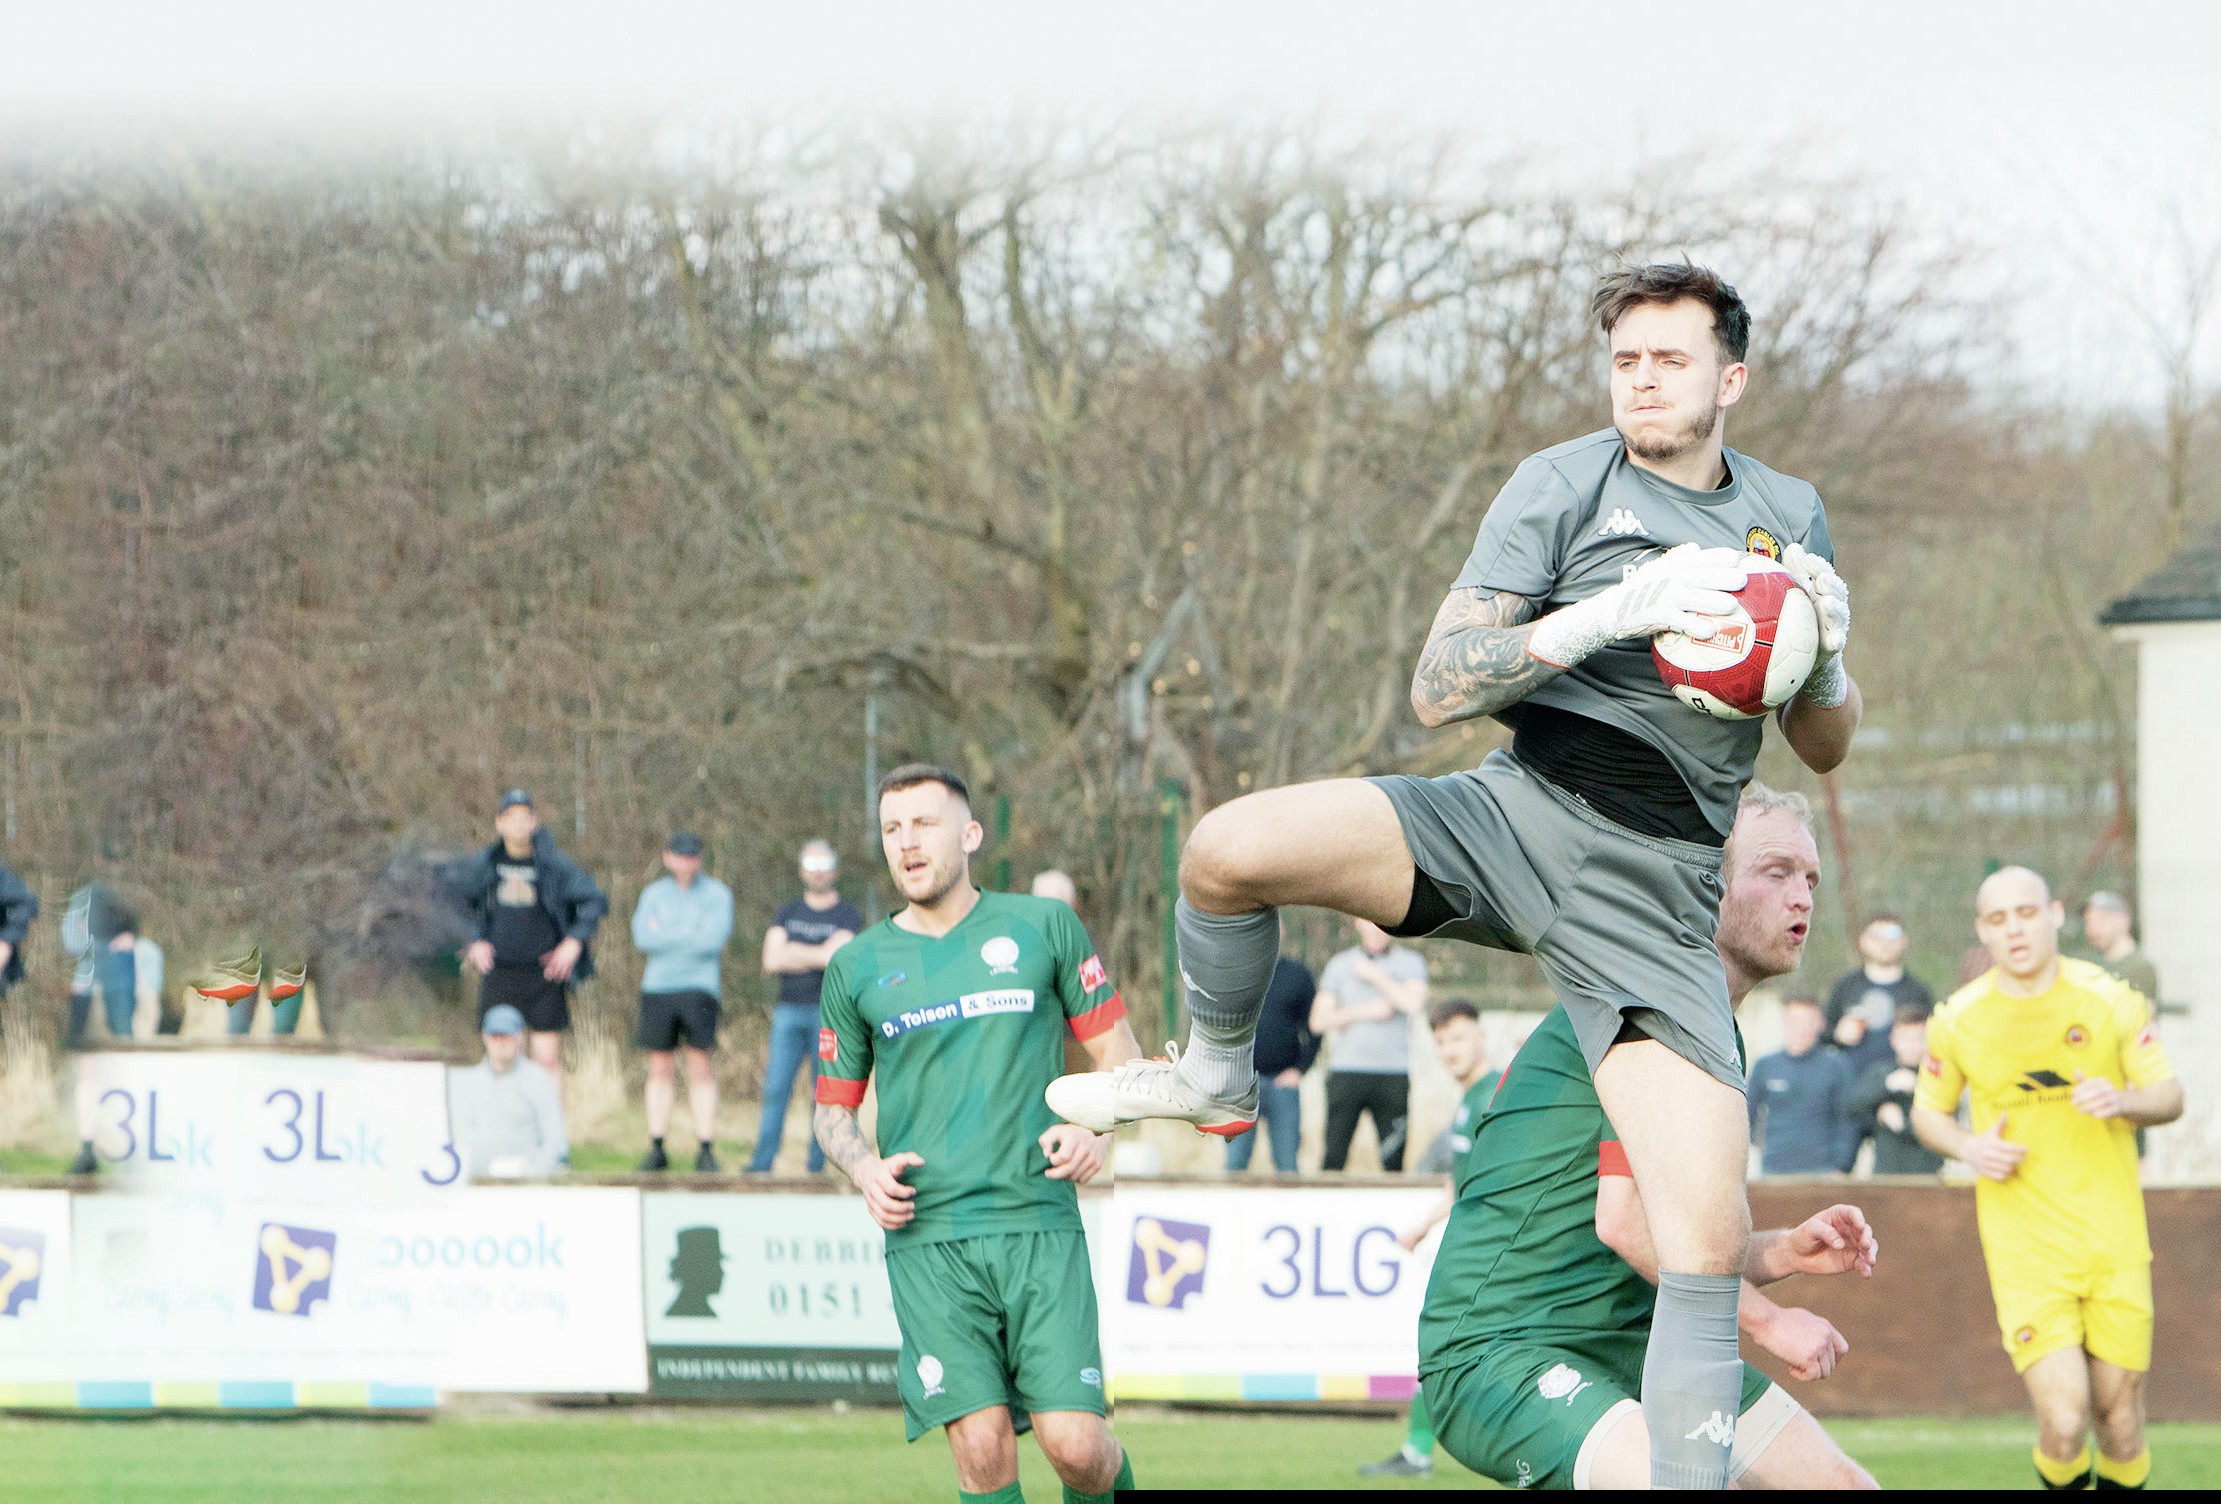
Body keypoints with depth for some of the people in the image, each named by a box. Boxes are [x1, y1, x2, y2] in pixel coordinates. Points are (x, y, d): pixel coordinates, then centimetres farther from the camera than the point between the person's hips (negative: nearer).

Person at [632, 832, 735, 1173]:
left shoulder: (717, 894, 4)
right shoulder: (654, 894, 12)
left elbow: (714, 939, -10)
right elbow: (643, 938, -3)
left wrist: (664, 935, -5)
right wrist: (692, 936, -7)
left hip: (700, 988, -3)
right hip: (657, 988, 3)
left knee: (700, 1068, -6)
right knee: (660, 1069, 4)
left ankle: (706, 1151, -4)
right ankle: (656, 1149, 8)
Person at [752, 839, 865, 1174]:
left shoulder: (848, 915, 5)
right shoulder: (788, 912, 17)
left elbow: (838, 955, -11)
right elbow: (771, 961, 4)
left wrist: (791, 953, -2)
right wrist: (818, 956, -3)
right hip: (789, 1010, 3)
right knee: (776, 1089, -4)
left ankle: (816, 1167, 0)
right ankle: (761, 1165, -6)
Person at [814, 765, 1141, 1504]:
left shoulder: (1044, 927, 8)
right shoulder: (857, 967, 11)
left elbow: (1119, 1054, 13)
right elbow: (833, 1108, 19)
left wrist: (1097, 1131, -7)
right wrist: (865, 1170, -2)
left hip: (1039, 1223, -1)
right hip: (926, 1238, 1)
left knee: (1074, 1443, -10)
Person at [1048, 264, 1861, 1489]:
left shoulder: (1787, 514, 14)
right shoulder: (1563, 486, 1)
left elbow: (1822, 750, 21)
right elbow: (1436, 691, -7)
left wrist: (1827, 653, -2)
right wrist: (1609, 613, -20)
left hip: (1654, 898, 2)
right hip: (1515, 817, -2)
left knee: (1709, 1235, -14)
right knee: (1229, 850, -26)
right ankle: (1216, 1076, 6)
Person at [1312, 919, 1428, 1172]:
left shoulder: (1411, 962, 9)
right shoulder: (1340, 964, 13)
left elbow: (1414, 1005, -9)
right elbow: (1318, 1021, 8)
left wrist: (1375, 976, -3)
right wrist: (1364, 1011, -5)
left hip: (1393, 1073, -1)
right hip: (1346, 1072, 1)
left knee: (1393, 1160, -5)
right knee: (1334, 1155, -6)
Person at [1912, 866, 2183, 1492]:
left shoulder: (2109, 999, -2)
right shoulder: (1957, 1019, -1)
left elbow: (2169, 1094, 5)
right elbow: (1927, 1111, 13)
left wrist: (2124, 1100, -17)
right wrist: (1969, 1148, -8)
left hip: (2115, 1245, 1)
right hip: (2025, 1251, -1)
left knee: (2121, 1422, 3)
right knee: (2064, 1423, -14)